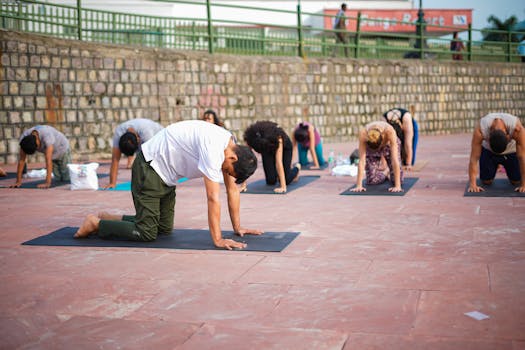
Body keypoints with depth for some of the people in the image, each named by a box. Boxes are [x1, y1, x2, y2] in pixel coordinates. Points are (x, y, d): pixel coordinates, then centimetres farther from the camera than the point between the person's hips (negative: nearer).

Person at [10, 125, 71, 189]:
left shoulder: (47, 136, -45)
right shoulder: (24, 137, -29)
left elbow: (48, 160, -50)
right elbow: (22, 160, -25)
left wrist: (47, 183, -54)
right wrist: (18, 181, -28)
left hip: (62, 149, -5)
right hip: (52, 153, 5)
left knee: (66, 179, -2)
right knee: (58, 179, 8)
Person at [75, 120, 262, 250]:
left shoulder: (231, 148, -3)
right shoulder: (214, 150, -31)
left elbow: (232, 189, 4)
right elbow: (213, 198, -31)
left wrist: (237, 227, 5)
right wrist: (217, 239, -28)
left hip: (166, 173, 10)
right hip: (150, 165, -10)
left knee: (164, 228, 10)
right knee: (146, 233, -11)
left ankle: (109, 219, 23)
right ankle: (96, 223, 7)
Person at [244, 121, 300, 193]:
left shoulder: (277, 138, -42)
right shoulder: (250, 138, -34)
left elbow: (278, 162, -45)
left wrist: (283, 187, -48)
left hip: (284, 147, -3)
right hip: (268, 149, 3)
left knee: (287, 180, -10)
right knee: (271, 181, -10)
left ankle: (296, 168, 24)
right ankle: (277, 174, 26)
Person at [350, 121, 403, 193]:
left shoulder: (390, 132, -42)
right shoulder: (363, 134, -39)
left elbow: (395, 160, -43)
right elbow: (362, 161, -38)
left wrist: (397, 186, -46)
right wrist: (359, 186, -41)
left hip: (389, 144, -1)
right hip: (370, 147, 1)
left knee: (397, 179, -12)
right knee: (372, 181, -10)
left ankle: (389, 172, 23)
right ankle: (384, 173, 23)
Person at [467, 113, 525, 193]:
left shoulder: (517, 129, -40)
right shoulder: (480, 130, -39)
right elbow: (474, 158, -36)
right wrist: (472, 184, -40)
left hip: (511, 151, 0)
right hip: (488, 150, 0)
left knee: (517, 181, -5)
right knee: (486, 181, -6)